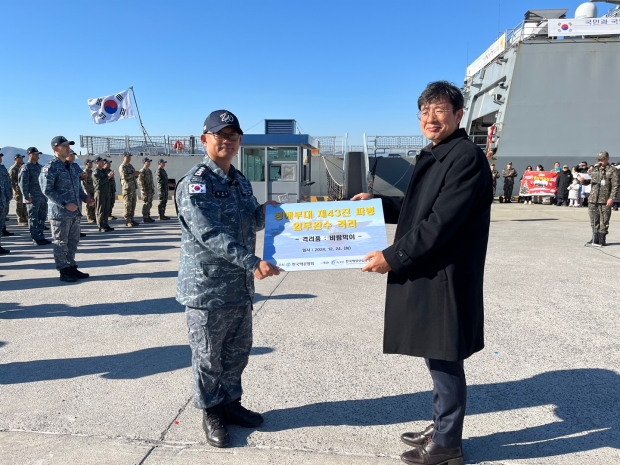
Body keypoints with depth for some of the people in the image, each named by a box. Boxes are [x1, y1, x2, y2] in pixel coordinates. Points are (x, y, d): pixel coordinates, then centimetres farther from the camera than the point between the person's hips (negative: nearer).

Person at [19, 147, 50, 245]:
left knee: (42, 218, 11)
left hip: (43, 197, 7)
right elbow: (22, 183, -14)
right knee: (33, 219, -1)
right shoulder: (26, 167, -7)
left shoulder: (39, 167, 16)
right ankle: (36, 239, 4)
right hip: (33, 198, -7)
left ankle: (41, 237, 19)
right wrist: (26, 197, -18)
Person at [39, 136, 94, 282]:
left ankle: (71, 267, 24)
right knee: (61, 243, 2)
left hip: (75, 212, 8)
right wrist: (65, 204, -21)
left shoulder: (71, 166, 15)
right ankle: (64, 271, 9)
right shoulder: (50, 167, -10)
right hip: (60, 212, -8)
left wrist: (84, 197, 4)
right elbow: (47, 190, -15)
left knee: (73, 242, 14)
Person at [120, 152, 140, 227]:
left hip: (133, 187, 8)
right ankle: (127, 221, -6)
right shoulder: (122, 166, -6)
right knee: (127, 204, -8)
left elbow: (133, 175, 26)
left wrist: (136, 174, 5)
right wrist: (133, 174, -18)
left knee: (133, 204, 9)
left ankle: (131, 219, 15)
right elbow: (125, 176, -19)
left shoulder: (130, 165, 19)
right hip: (127, 187, -8)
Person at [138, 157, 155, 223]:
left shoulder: (149, 171, 17)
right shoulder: (142, 171, -11)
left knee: (149, 204, 10)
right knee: (146, 204, -7)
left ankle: (148, 217, 16)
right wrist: (143, 190, -22)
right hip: (146, 191, -9)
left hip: (150, 190, 9)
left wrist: (153, 189, 18)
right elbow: (140, 181, -17)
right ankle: (145, 218, -3)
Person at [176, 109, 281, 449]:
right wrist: (252, 263, -31)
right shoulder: (195, 183, -14)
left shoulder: (241, 182, 11)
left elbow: (252, 223, 20)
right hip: (207, 287, -7)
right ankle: (211, 412, 29)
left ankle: (230, 403, 38)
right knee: (208, 357, 9)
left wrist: (265, 211, -2)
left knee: (238, 352, 19)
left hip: (240, 285, 8)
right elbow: (209, 233, -24)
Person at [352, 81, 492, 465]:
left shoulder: (467, 157, -15)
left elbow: (441, 222, -22)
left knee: (445, 362, 5)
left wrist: (392, 257, -19)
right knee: (437, 359, 19)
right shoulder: (434, 156, 15)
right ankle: (440, 429, 37)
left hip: (445, 279, -9)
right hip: (426, 275, 9)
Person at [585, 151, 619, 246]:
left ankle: (602, 239, 7)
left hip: (605, 200, -4)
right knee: (594, 220, 8)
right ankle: (595, 238, 17)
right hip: (593, 199, 4)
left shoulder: (612, 170, 1)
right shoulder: (594, 169, 13)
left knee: (604, 221, 0)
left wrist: (611, 198, -13)